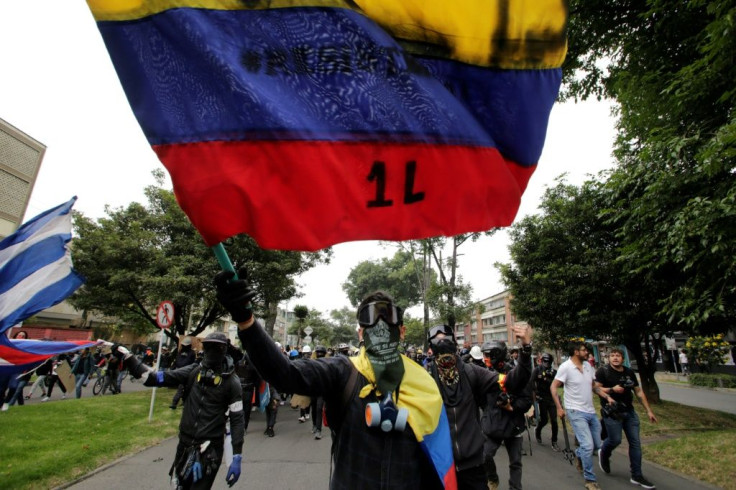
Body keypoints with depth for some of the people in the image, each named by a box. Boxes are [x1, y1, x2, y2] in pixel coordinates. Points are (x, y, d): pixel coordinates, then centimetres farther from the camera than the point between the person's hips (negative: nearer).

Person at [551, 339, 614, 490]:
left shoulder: (588, 365, 4)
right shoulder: (565, 367, -16)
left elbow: (593, 385, 16)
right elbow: (553, 387, -13)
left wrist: (607, 396, 2)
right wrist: (559, 408, -17)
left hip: (591, 411, 7)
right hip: (576, 412, -7)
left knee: (597, 445, 14)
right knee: (588, 445, -12)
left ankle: (579, 455, 44)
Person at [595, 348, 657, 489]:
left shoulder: (629, 372, 7)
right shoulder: (603, 371, -10)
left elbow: (639, 391, 13)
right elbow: (595, 389, -13)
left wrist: (649, 411, 12)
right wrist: (612, 389, -22)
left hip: (629, 411, 6)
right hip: (612, 412, -5)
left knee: (635, 442, 6)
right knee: (615, 440, -5)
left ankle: (637, 476, 18)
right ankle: (603, 454, 28)